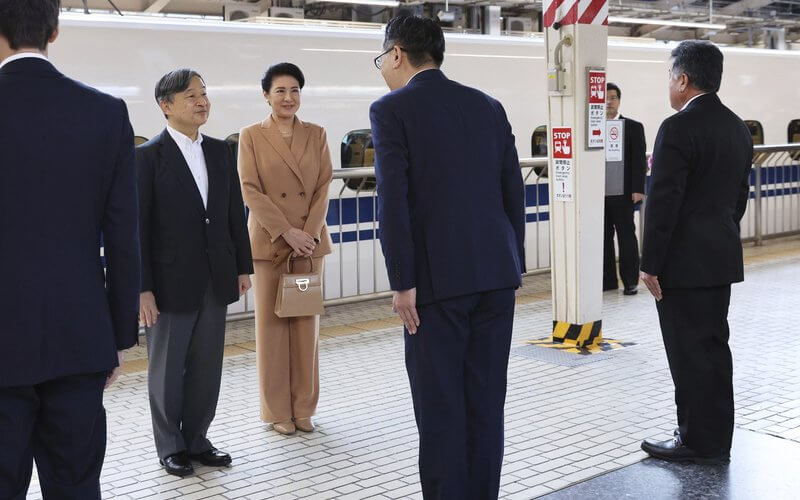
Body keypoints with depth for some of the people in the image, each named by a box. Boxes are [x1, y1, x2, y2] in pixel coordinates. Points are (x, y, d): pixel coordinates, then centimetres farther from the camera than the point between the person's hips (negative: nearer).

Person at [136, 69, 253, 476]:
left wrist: (243, 266, 8)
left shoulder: (220, 151, 8)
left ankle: (197, 439, 27)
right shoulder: (148, 156, -8)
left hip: (216, 281, 5)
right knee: (167, 368, 8)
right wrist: (143, 288, -13)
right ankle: (170, 446, 23)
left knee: (207, 366, 12)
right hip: (171, 282, -5)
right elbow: (138, 225, -10)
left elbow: (235, 212, 11)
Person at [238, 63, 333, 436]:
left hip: (310, 240, 2)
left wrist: (309, 232, -11)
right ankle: (277, 411, 13)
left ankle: (304, 407, 17)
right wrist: (287, 232, -14)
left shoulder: (316, 135, 7)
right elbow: (250, 191, -7)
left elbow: (324, 187, 3)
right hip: (269, 241, -2)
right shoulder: (251, 136, 0)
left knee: (307, 323, 7)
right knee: (271, 324, 3)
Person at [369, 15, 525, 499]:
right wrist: (513, 267, 15)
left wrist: (403, 282, -9)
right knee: (486, 401, 11)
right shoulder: (489, 106, 11)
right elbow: (514, 190, 10)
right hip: (497, 272, 6)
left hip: (438, 277, -5)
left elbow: (393, 200, -13)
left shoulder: (391, 110, -5)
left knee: (440, 405, 1)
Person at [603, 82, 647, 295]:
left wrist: (638, 189, -11)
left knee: (626, 236, 3)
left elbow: (639, 161, -2)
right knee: (603, 236, 7)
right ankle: (608, 279, 15)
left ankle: (630, 281, 9)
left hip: (622, 192, -3)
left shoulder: (633, 127, 2)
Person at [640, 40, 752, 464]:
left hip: (684, 262, -9)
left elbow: (664, 202, -19)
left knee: (690, 353, 1)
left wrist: (650, 264, -14)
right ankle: (715, 438, 24)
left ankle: (699, 441, 10)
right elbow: (740, 195, 15)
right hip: (722, 257, 9)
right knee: (713, 347, 15)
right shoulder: (738, 128, 10)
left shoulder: (678, 128, -17)